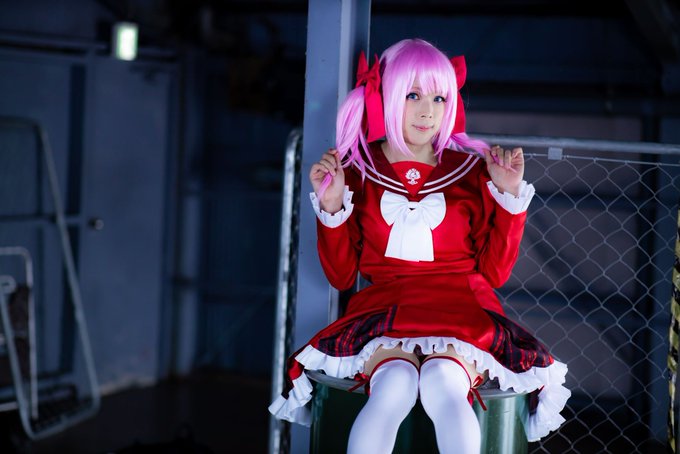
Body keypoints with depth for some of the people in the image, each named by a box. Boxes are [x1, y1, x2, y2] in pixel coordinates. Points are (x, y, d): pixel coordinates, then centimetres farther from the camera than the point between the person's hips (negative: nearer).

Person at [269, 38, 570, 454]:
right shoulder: (356, 171, 11)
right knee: (394, 384, -36)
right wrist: (331, 206, -3)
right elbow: (341, 275, 10)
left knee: (443, 381, -36)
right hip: (383, 312, 0)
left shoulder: (472, 171, 12)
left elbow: (494, 272, 9)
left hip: (460, 314, 1)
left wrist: (509, 196, 1)